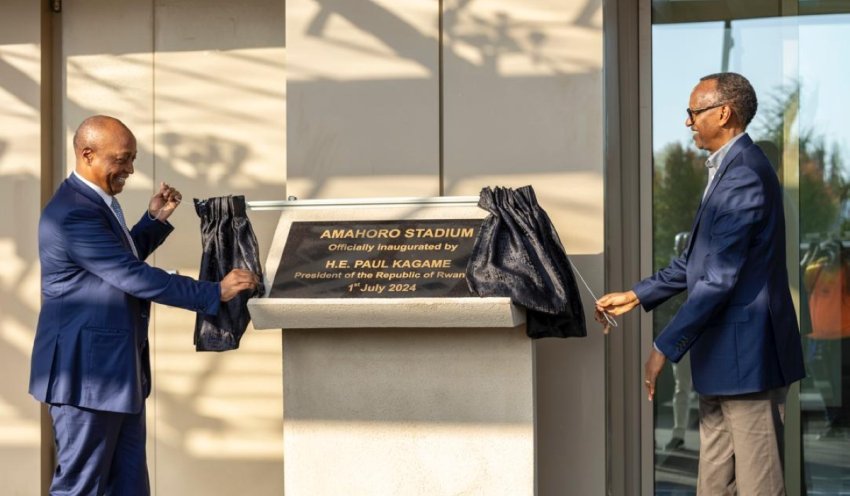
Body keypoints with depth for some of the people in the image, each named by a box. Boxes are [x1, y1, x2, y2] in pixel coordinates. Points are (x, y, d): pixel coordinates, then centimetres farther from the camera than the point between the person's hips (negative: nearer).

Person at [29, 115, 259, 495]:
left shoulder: (98, 202, 11)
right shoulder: (74, 213, -22)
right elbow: (135, 278, -24)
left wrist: (155, 220, 10)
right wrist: (216, 292, -19)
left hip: (119, 370, 10)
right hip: (87, 372, -10)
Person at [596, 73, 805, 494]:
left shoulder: (743, 175, -19)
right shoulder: (728, 169, 15)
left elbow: (719, 279, -23)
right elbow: (699, 260, 21)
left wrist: (665, 348, -19)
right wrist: (636, 296, 18)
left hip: (747, 353, -11)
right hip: (722, 355, 11)